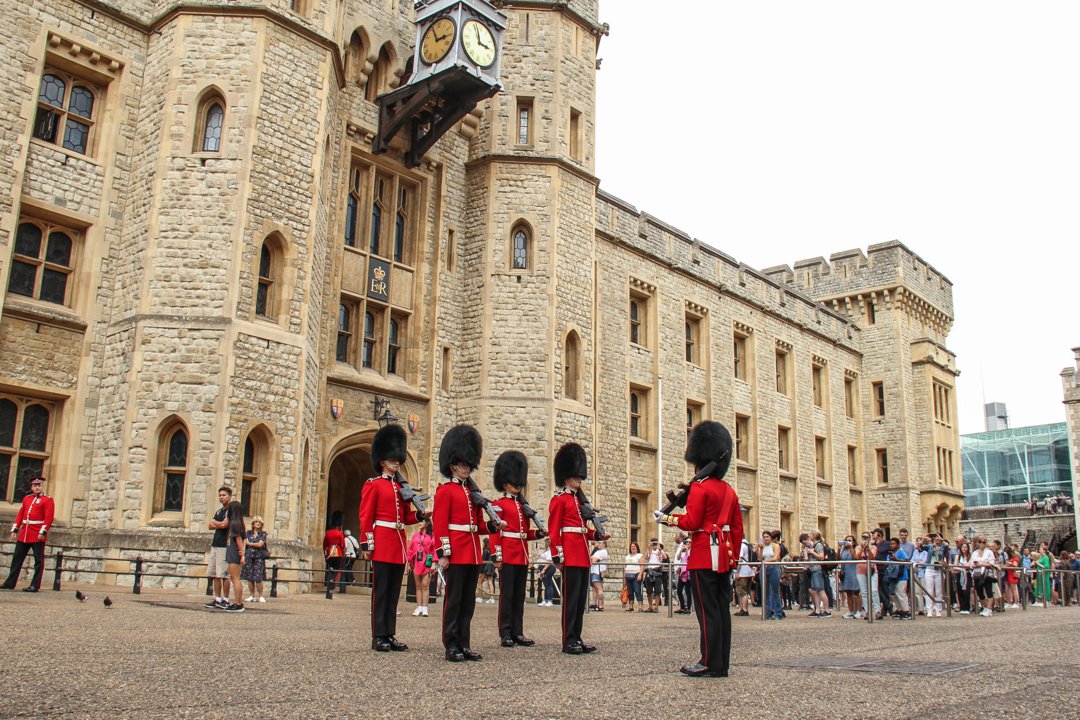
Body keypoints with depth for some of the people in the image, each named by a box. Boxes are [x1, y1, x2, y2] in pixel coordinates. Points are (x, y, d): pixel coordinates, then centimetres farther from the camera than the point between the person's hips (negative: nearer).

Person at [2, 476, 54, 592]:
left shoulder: (48, 500, -4)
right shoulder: (26, 498, 15)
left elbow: (49, 518, -11)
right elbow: (20, 515, 16)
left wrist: (43, 532, -19)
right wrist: (14, 529, 9)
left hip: (38, 536, -6)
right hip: (24, 534, 6)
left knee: (39, 560, -1)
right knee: (17, 558, 9)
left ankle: (35, 585, 3)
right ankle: (10, 583, 18)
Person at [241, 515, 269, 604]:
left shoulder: (263, 534, 5)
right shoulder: (248, 533, 12)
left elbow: (260, 544, -8)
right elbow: (244, 544, 2)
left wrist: (249, 543, 2)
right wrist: (243, 555, -11)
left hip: (259, 557, -2)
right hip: (249, 557, 2)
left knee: (258, 578, -8)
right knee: (250, 578, 1)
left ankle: (260, 596, 3)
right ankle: (251, 596, 11)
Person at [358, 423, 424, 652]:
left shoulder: (401, 487, 17)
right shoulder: (373, 485, -2)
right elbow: (365, 517, -6)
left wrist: (420, 515, -2)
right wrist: (367, 544, -12)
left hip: (399, 545, 7)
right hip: (382, 544, -6)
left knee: (394, 592, 8)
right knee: (381, 590, -3)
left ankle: (390, 635, 13)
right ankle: (379, 637, 2)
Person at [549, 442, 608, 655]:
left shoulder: (579, 499, 20)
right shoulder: (559, 499, -5)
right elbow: (554, 529, -11)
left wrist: (597, 535, 6)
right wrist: (557, 555, -17)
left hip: (583, 555, 9)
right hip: (570, 555, -9)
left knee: (581, 597, 10)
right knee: (571, 596, -7)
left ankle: (577, 638, 16)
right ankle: (569, 641, -2)